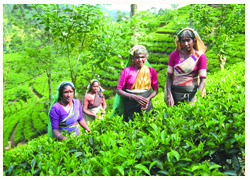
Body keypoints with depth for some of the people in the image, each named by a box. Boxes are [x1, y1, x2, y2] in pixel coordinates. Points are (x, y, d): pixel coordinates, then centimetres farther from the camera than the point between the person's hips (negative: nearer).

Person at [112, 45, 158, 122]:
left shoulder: (151, 71, 4)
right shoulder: (127, 71, -2)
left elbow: (156, 89, 10)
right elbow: (119, 90, -3)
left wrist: (148, 99, -10)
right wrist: (134, 97, -15)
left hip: (146, 106, 2)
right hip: (130, 106, -2)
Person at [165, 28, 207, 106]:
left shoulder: (200, 56, -1)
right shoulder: (174, 55, 5)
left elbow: (203, 80, -5)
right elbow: (169, 77, 3)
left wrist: (196, 98, -18)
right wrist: (169, 95, -10)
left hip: (192, 93, -2)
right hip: (175, 92, 2)